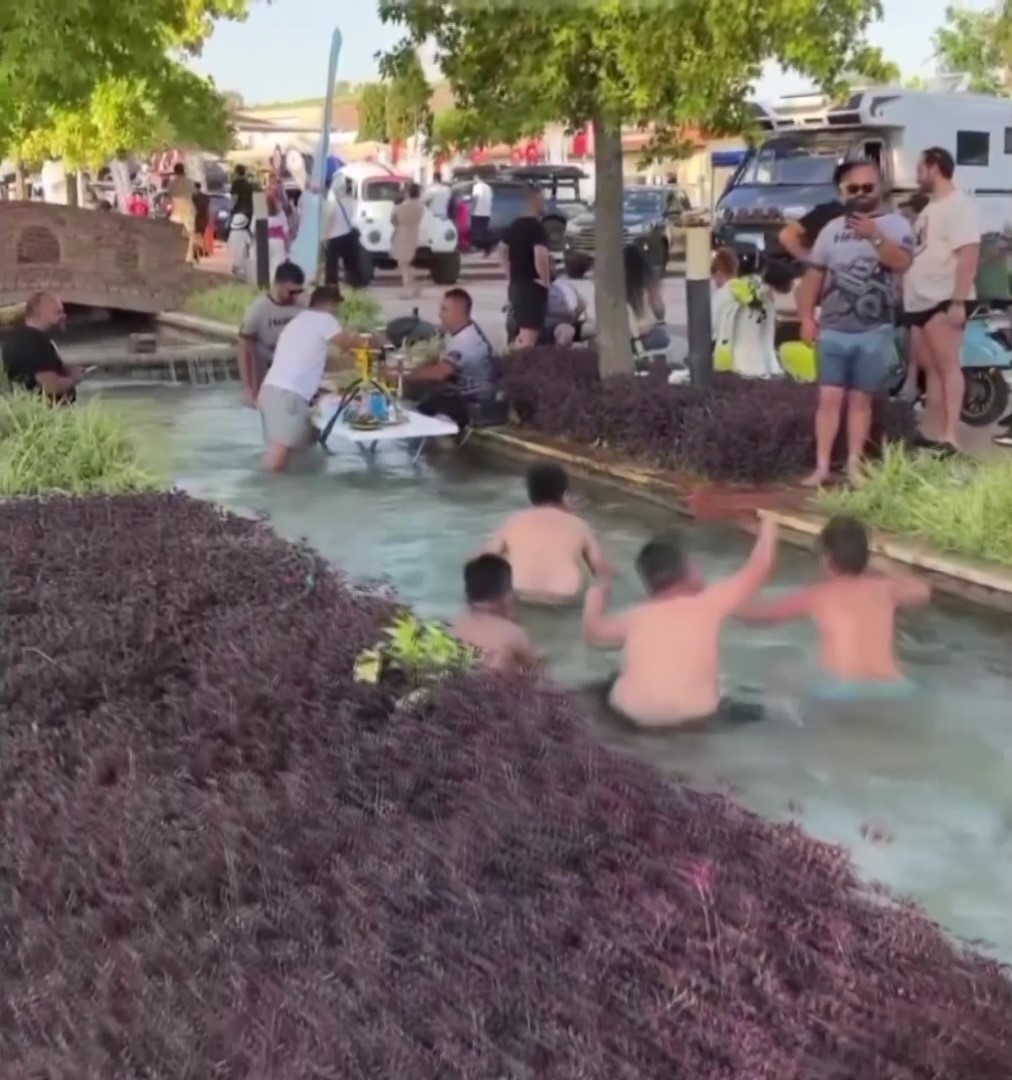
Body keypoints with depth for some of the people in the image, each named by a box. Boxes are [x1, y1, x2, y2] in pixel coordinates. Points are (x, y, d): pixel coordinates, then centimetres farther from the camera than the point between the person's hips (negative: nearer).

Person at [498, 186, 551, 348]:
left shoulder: (513, 226, 12)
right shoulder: (537, 227, -14)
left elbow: (502, 251, 22)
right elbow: (540, 255, -27)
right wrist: (546, 280, -14)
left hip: (516, 285, 9)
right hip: (533, 285, -9)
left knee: (521, 334, 20)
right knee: (529, 336, -10)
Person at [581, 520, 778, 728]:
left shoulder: (637, 617, 9)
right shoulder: (708, 603, 2)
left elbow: (593, 630, 24)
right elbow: (756, 570, 9)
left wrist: (596, 593, 41)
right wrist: (768, 533, 27)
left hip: (633, 714, 1)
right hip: (693, 715, -1)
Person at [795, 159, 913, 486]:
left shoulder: (895, 224, 3)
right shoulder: (832, 229, 12)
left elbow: (901, 263, -15)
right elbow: (814, 275, 12)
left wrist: (875, 236, -28)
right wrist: (806, 317, 4)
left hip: (875, 332, -2)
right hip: (834, 331, 2)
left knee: (860, 400, 4)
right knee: (829, 397, -3)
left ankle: (854, 466, 10)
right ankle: (822, 467, -2)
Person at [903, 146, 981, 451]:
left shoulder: (958, 204, -9)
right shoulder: (930, 208, 21)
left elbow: (969, 254, -19)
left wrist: (959, 301, -26)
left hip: (944, 301, -10)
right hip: (920, 302, 10)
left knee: (948, 366, -13)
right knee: (931, 370, 10)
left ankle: (951, 437, -18)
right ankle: (935, 435, 13)